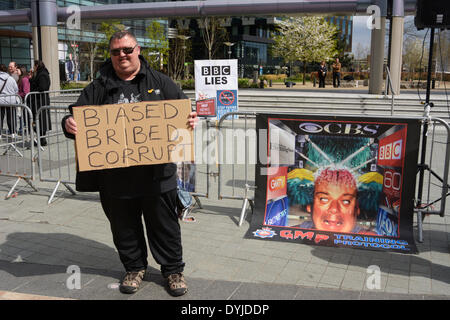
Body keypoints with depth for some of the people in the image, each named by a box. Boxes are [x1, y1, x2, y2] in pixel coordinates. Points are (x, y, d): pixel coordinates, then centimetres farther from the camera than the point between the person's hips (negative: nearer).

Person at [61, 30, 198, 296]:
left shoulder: (159, 82, 7)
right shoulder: (99, 88, 9)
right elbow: (78, 114, 6)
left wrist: (191, 119, -16)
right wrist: (69, 124, -17)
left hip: (157, 172, -1)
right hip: (115, 176, 2)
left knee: (165, 224, 9)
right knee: (125, 227, 15)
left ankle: (173, 269, 27)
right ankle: (135, 268, 36)